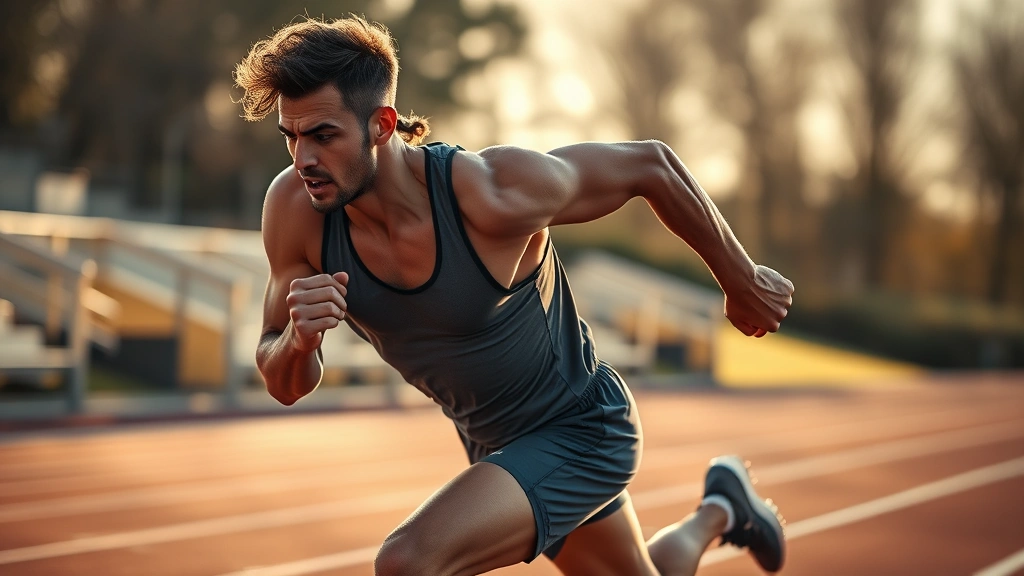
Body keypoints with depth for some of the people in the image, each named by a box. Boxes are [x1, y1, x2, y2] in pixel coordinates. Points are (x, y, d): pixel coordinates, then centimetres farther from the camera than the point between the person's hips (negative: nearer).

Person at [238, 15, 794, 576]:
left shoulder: (495, 191, -32)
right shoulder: (294, 209, -18)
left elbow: (651, 165, -15)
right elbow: (286, 387, -7)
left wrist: (741, 282, -2)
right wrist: (299, 338, -32)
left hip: (582, 432, -6)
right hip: (492, 445, 6)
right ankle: (719, 511, 59)